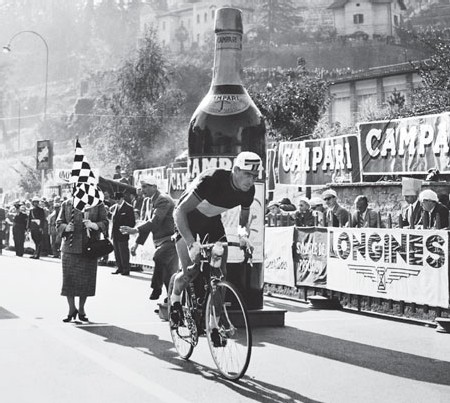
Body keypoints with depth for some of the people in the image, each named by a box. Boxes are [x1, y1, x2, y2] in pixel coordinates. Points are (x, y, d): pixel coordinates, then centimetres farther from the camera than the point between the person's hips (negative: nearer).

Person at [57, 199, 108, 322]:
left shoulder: (98, 205, 4)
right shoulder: (66, 204, 6)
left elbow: (105, 223, 0)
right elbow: (59, 223, 8)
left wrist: (94, 225, -20)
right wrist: (66, 228, -14)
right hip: (70, 247, 0)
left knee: (86, 279, 2)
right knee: (69, 279, -1)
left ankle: (81, 310, 18)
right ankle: (72, 309, 15)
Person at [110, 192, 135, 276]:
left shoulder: (128, 208, -7)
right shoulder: (114, 207, 12)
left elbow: (132, 222, -7)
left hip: (122, 234, -7)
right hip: (115, 234, 7)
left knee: (124, 252, -3)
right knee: (117, 252, 11)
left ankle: (126, 270, 3)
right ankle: (120, 268, 20)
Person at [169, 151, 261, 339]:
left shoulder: (248, 191, -16)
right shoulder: (212, 180, -36)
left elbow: (243, 220, 2)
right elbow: (180, 211, -37)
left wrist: (244, 234, -23)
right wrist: (191, 243, -48)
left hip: (212, 221, 5)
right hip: (188, 218, -5)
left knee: (221, 273, -5)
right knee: (190, 271, -17)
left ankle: (214, 324, 5)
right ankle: (175, 299, 15)